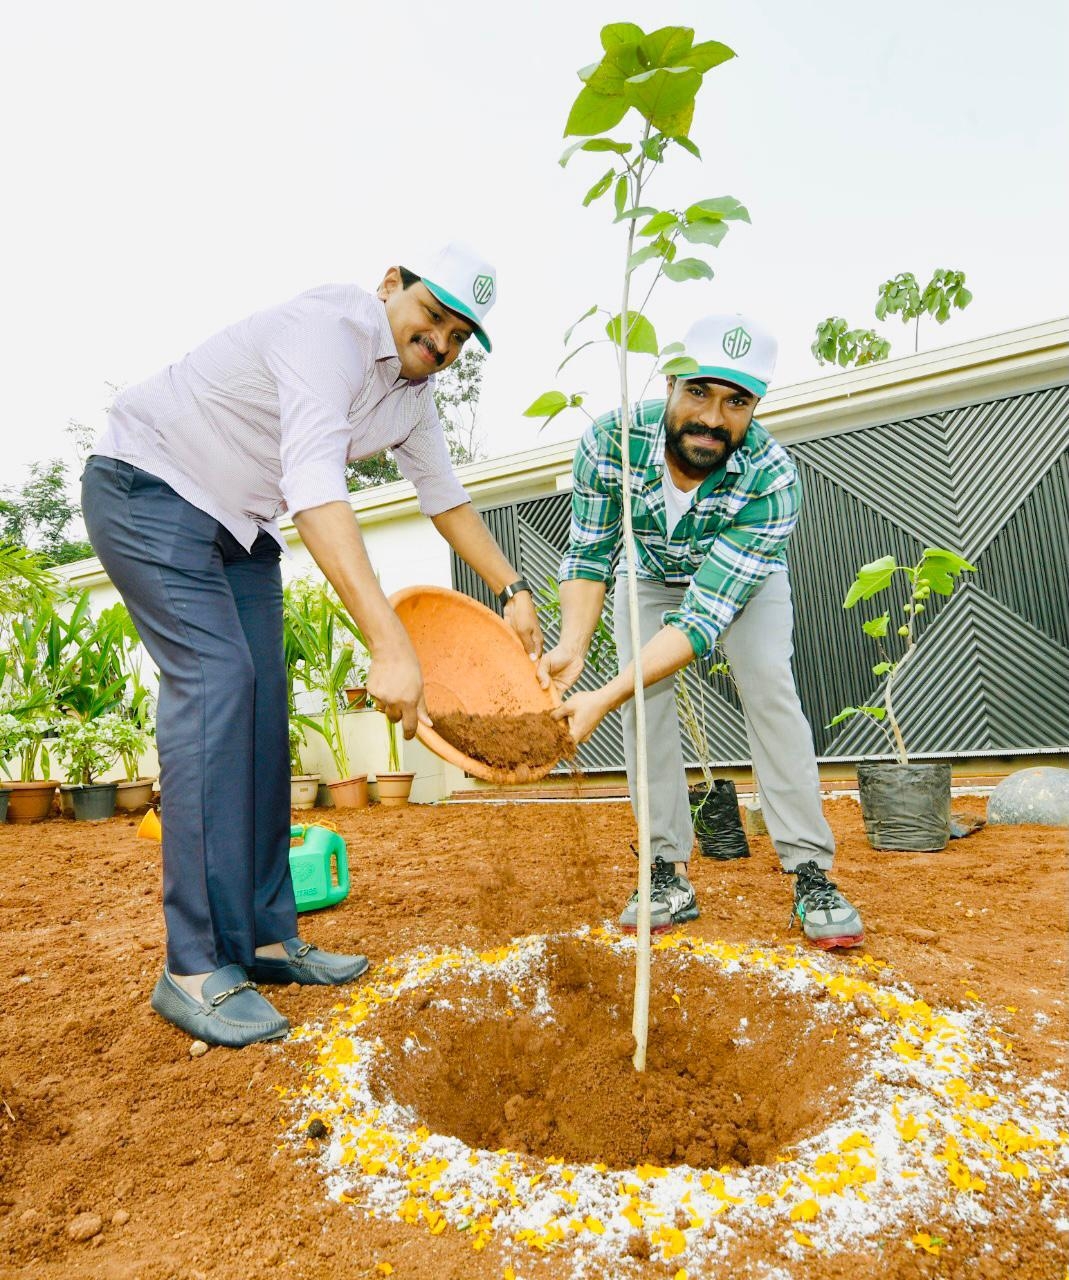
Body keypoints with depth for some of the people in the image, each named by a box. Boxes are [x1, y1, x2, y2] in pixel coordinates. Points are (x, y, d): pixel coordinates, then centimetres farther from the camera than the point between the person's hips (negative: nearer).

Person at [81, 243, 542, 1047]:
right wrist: (389, 643, -46)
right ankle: (196, 968, -17)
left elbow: (447, 498, 14)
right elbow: (316, 492, -39)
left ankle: (265, 937, 4)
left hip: (241, 525, 9)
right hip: (149, 488, -8)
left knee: (261, 706, -1)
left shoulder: (413, 395, 3)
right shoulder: (332, 330, -25)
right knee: (214, 683, -22)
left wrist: (514, 592, 9)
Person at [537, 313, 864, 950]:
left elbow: (705, 614, -42)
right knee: (646, 701, -10)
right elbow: (589, 553, -24)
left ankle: (813, 876, -10)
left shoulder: (773, 480, -39)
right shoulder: (609, 441, -33)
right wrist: (574, 645, -42)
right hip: (650, 574, 2)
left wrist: (606, 698, -51)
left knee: (768, 685, -20)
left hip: (747, 576, -2)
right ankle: (671, 876, 0)